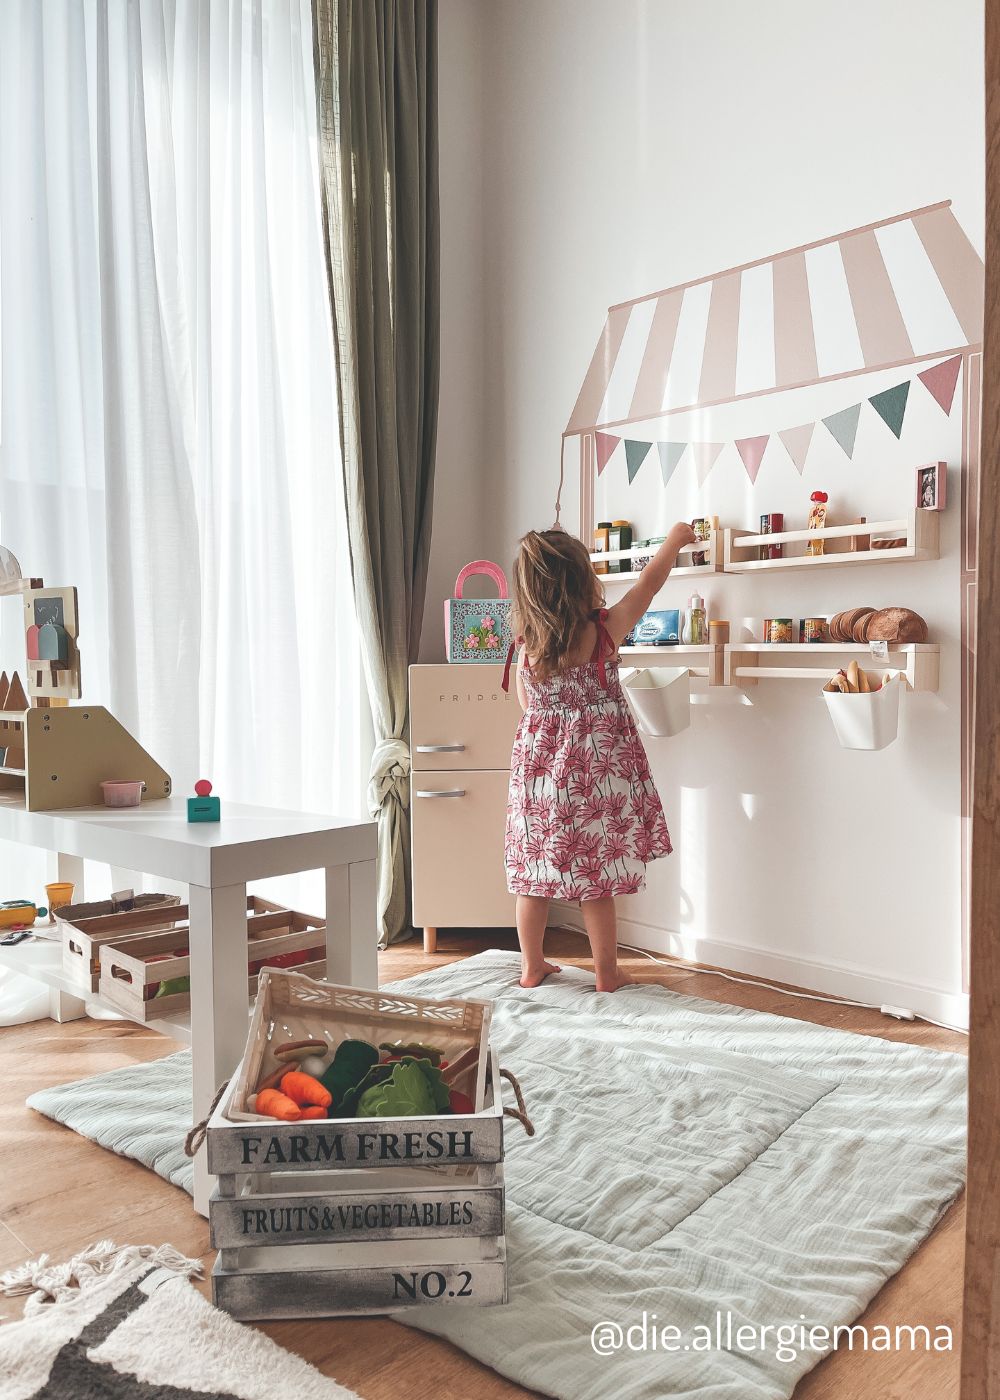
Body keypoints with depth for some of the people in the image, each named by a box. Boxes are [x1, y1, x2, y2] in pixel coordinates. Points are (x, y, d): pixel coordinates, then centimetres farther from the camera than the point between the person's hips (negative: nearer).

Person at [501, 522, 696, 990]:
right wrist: (676, 537, 17)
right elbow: (649, 582, 1)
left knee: (534, 869, 13)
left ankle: (532, 966, 25)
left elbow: (527, 704, 8)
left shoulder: (526, 641, -4)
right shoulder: (602, 631, -13)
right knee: (597, 877, 6)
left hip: (539, 763, 4)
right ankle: (607, 974, 18)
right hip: (595, 765, -3)